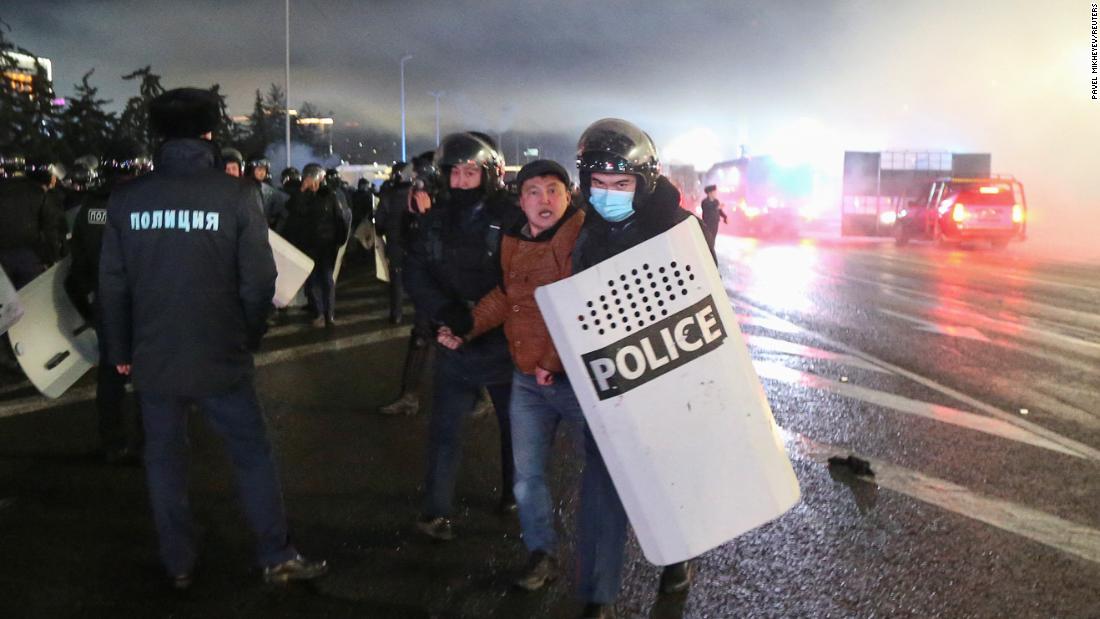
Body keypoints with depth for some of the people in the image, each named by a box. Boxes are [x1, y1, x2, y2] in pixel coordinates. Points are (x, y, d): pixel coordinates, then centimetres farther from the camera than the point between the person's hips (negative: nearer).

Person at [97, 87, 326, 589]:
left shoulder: (126, 198, -2)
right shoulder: (236, 194, -11)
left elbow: (112, 283, 2)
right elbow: (259, 279, -11)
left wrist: (120, 351, 13)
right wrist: (249, 337, 5)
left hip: (153, 358, 3)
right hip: (220, 357, -2)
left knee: (164, 460, 16)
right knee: (252, 454, 10)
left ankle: (178, 565, 27)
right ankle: (277, 558, 17)